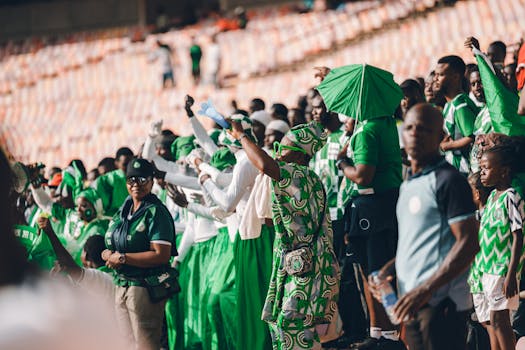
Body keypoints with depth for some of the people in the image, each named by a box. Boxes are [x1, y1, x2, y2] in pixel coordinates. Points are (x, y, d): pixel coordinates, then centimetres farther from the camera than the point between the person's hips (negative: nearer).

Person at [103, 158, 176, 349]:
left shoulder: (155, 212, -10)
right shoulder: (122, 211, 15)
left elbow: (161, 255, -20)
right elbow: (109, 249, 19)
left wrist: (123, 258, -17)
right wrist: (108, 255, -7)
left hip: (145, 288, -8)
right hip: (121, 287, 8)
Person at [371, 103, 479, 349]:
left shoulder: (448, 181, -9)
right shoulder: (408, 186, 18)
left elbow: (468, 243, -15)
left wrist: (427, 288, -21)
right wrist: (389, 269, 9)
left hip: (440, 303, -9)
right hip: (412, 303, 9)